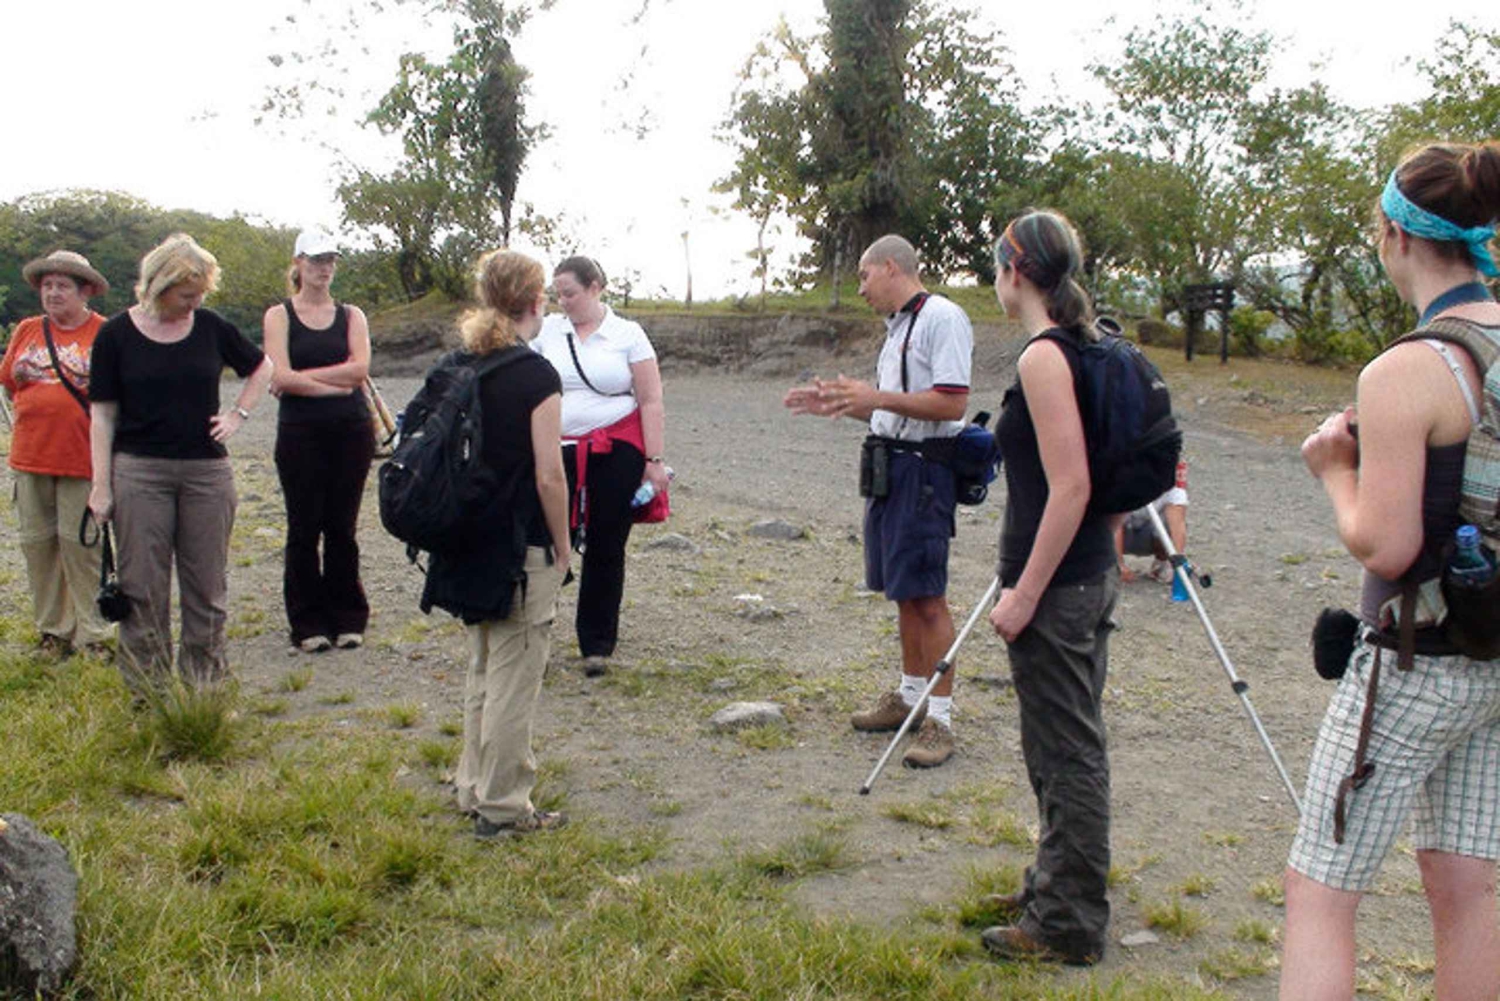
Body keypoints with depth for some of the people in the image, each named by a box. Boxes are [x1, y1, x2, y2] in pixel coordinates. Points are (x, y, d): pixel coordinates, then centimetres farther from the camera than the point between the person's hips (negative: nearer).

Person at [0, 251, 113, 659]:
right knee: (37, 542, 9)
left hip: (82, 456, -5)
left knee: (79, 542, -3)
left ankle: (92, 633, 8)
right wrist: (37, 410, 8)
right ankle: (52, 629, 21)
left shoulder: (104, 334, -3)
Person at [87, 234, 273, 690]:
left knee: (207, 585, 6)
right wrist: (101, 485, -4)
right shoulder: (117, 334, -2)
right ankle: (147, 691, 10)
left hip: (207, 469, 2)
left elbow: (261, 368, 20)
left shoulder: (211, 327, 4)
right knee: (143, 588, 1)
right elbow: (103, 414, 0)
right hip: (139, 472, -2)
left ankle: (206, 685, 16)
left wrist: (238, 414, 6)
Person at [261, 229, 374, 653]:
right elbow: (282, 378, -8)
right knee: (304, 527, 2)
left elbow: (360, 368, -6)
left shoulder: (351, 315, 10)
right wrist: (336, 385, -9)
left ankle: (348, 619, 15)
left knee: (342, 527, 5)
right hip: (300, 432, -1)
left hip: (351, 431, 1)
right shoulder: (279, 315, 5)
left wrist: (304, 376, -10)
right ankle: (309, 623, 11)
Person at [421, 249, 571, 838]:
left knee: (482, 672, 20)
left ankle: (475, 789, 31)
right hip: (522, 548, -7)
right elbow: (549, 476, -18)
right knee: (515, 679, 2)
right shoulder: (536, 376, -16)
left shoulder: (459, 368, 5)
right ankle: (503, 809, 10)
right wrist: (561, 548, -6)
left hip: (470, 542, 8)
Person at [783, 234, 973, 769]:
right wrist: (836, 402, 15)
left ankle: (940, 718, -5)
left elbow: (951, 404, -20)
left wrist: (878, 397, -23)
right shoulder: (896, 325, 19)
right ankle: (910, 695, 26)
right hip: (888, 464, 10)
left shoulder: (942, 318, -12)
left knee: (926, 595, -9)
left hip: (923, 469, -10)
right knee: (903, 592, 15)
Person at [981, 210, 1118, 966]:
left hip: (1055, 585, -10)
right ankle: (1058, 885, 34)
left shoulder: (1043, 356, -18)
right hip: (1093, 576, 10)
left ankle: (1068, 925, 13)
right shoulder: (1088, 347, 10)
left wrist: (1024, 593, -20)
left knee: (1064, 752, 1)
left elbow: (1070, 487, -23)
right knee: (1067, 746, 20)